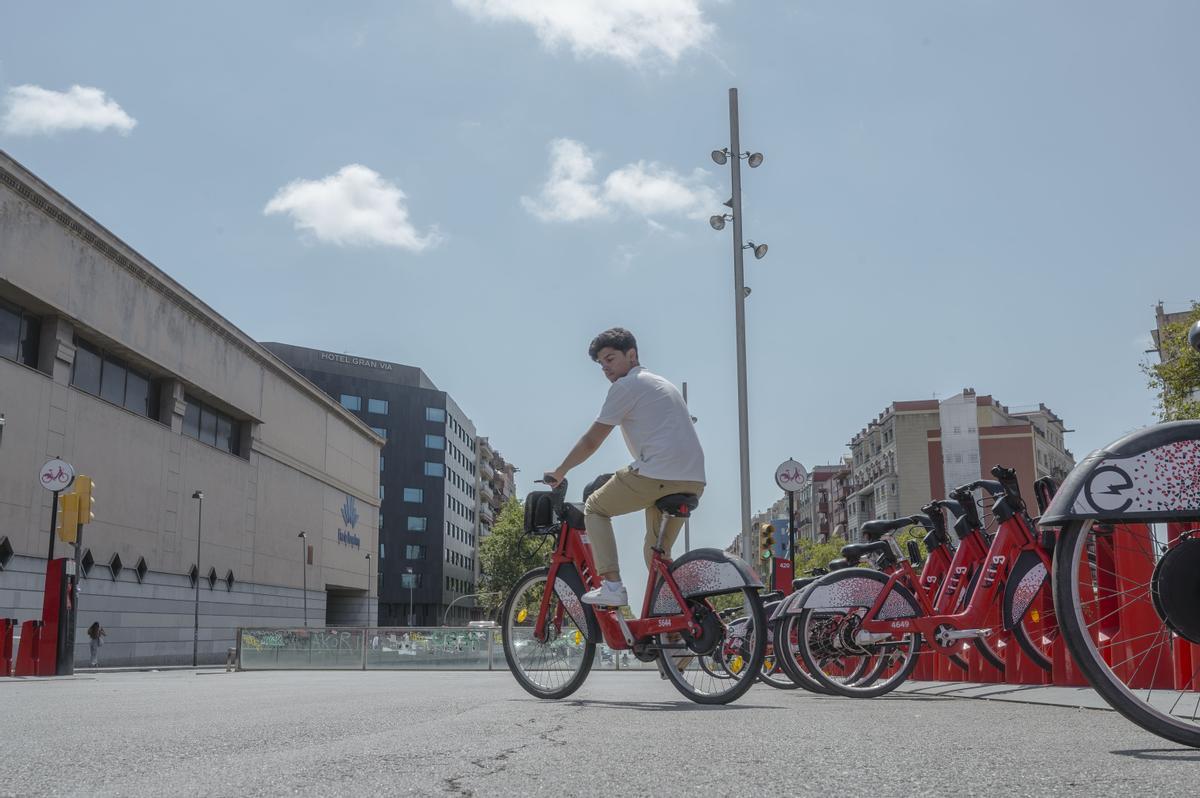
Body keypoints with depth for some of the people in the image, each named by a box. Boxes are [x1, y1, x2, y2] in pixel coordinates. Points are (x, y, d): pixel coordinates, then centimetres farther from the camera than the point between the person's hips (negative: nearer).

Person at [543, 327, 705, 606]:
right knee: (657, 551, 22)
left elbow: (591, 441, 3)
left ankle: (612, 585, -1)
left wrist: (559, 472, 15)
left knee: (594, 507, 11)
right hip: (694, 481, 8)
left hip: (656, 475, -8)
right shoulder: (661, 383, 28)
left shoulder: (626, 385, 1)